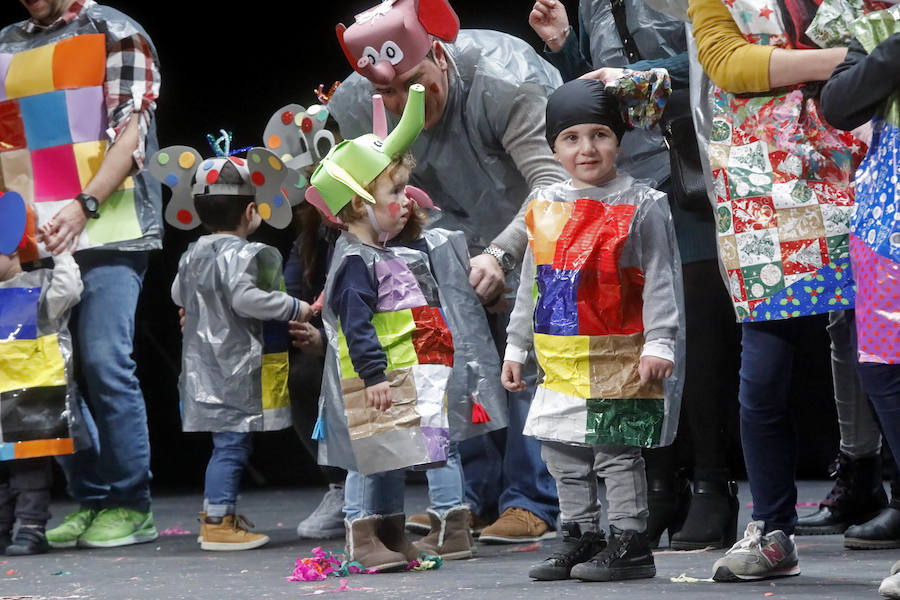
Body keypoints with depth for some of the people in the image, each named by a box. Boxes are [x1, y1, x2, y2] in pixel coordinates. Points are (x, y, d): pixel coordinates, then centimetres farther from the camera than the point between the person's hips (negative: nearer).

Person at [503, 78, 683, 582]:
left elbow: (661, 281, -8)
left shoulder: (641, 205, -7)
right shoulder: (544, 206, 10)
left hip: (619, 358, -6)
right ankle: (582, 537, 22)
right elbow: (532, 283, 19)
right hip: (561, 362, 7)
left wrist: (659, 344, -14)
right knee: (562, 452, 11)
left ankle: (630, 544, 2)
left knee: (617, 452, -5)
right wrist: (516, 346, 19)